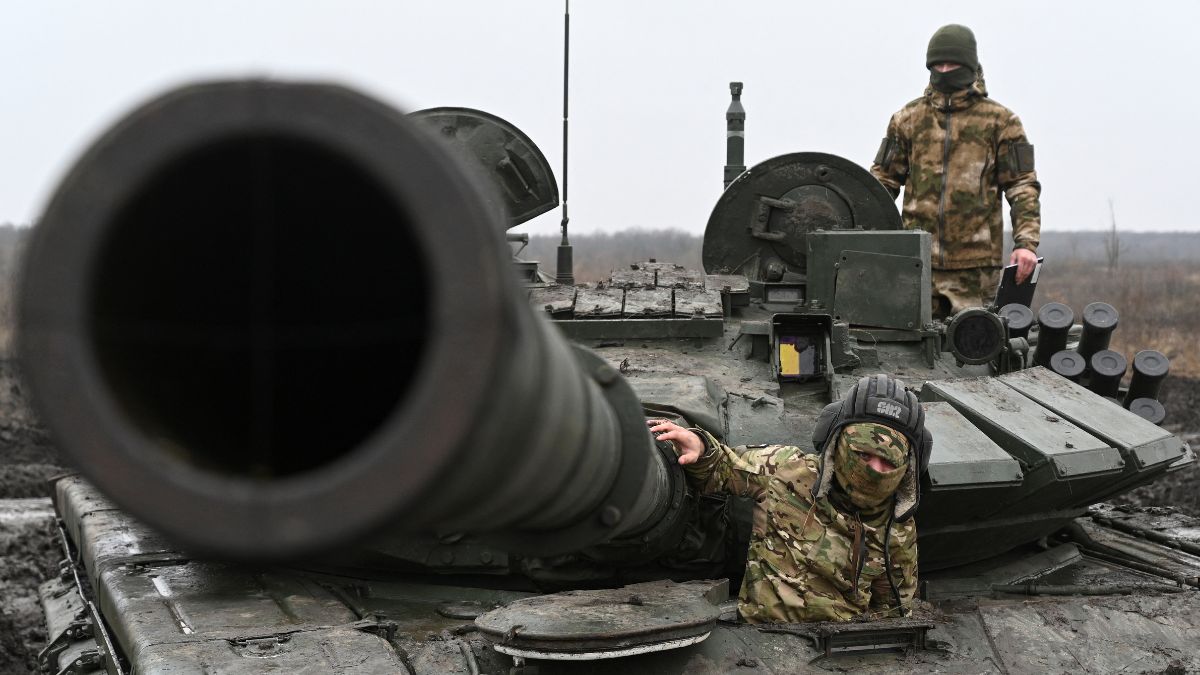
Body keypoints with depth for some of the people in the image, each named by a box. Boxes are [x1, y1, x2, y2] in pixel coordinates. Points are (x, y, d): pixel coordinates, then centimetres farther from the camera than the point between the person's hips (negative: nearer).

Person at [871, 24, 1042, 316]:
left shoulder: (1000, 121, 6)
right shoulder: (908, 119, 13)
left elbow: (1022, 185, 3)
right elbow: (883, 180, 15)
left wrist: (1026, 242, -9)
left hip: (974, 262, -2)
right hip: (917, 259, 2)